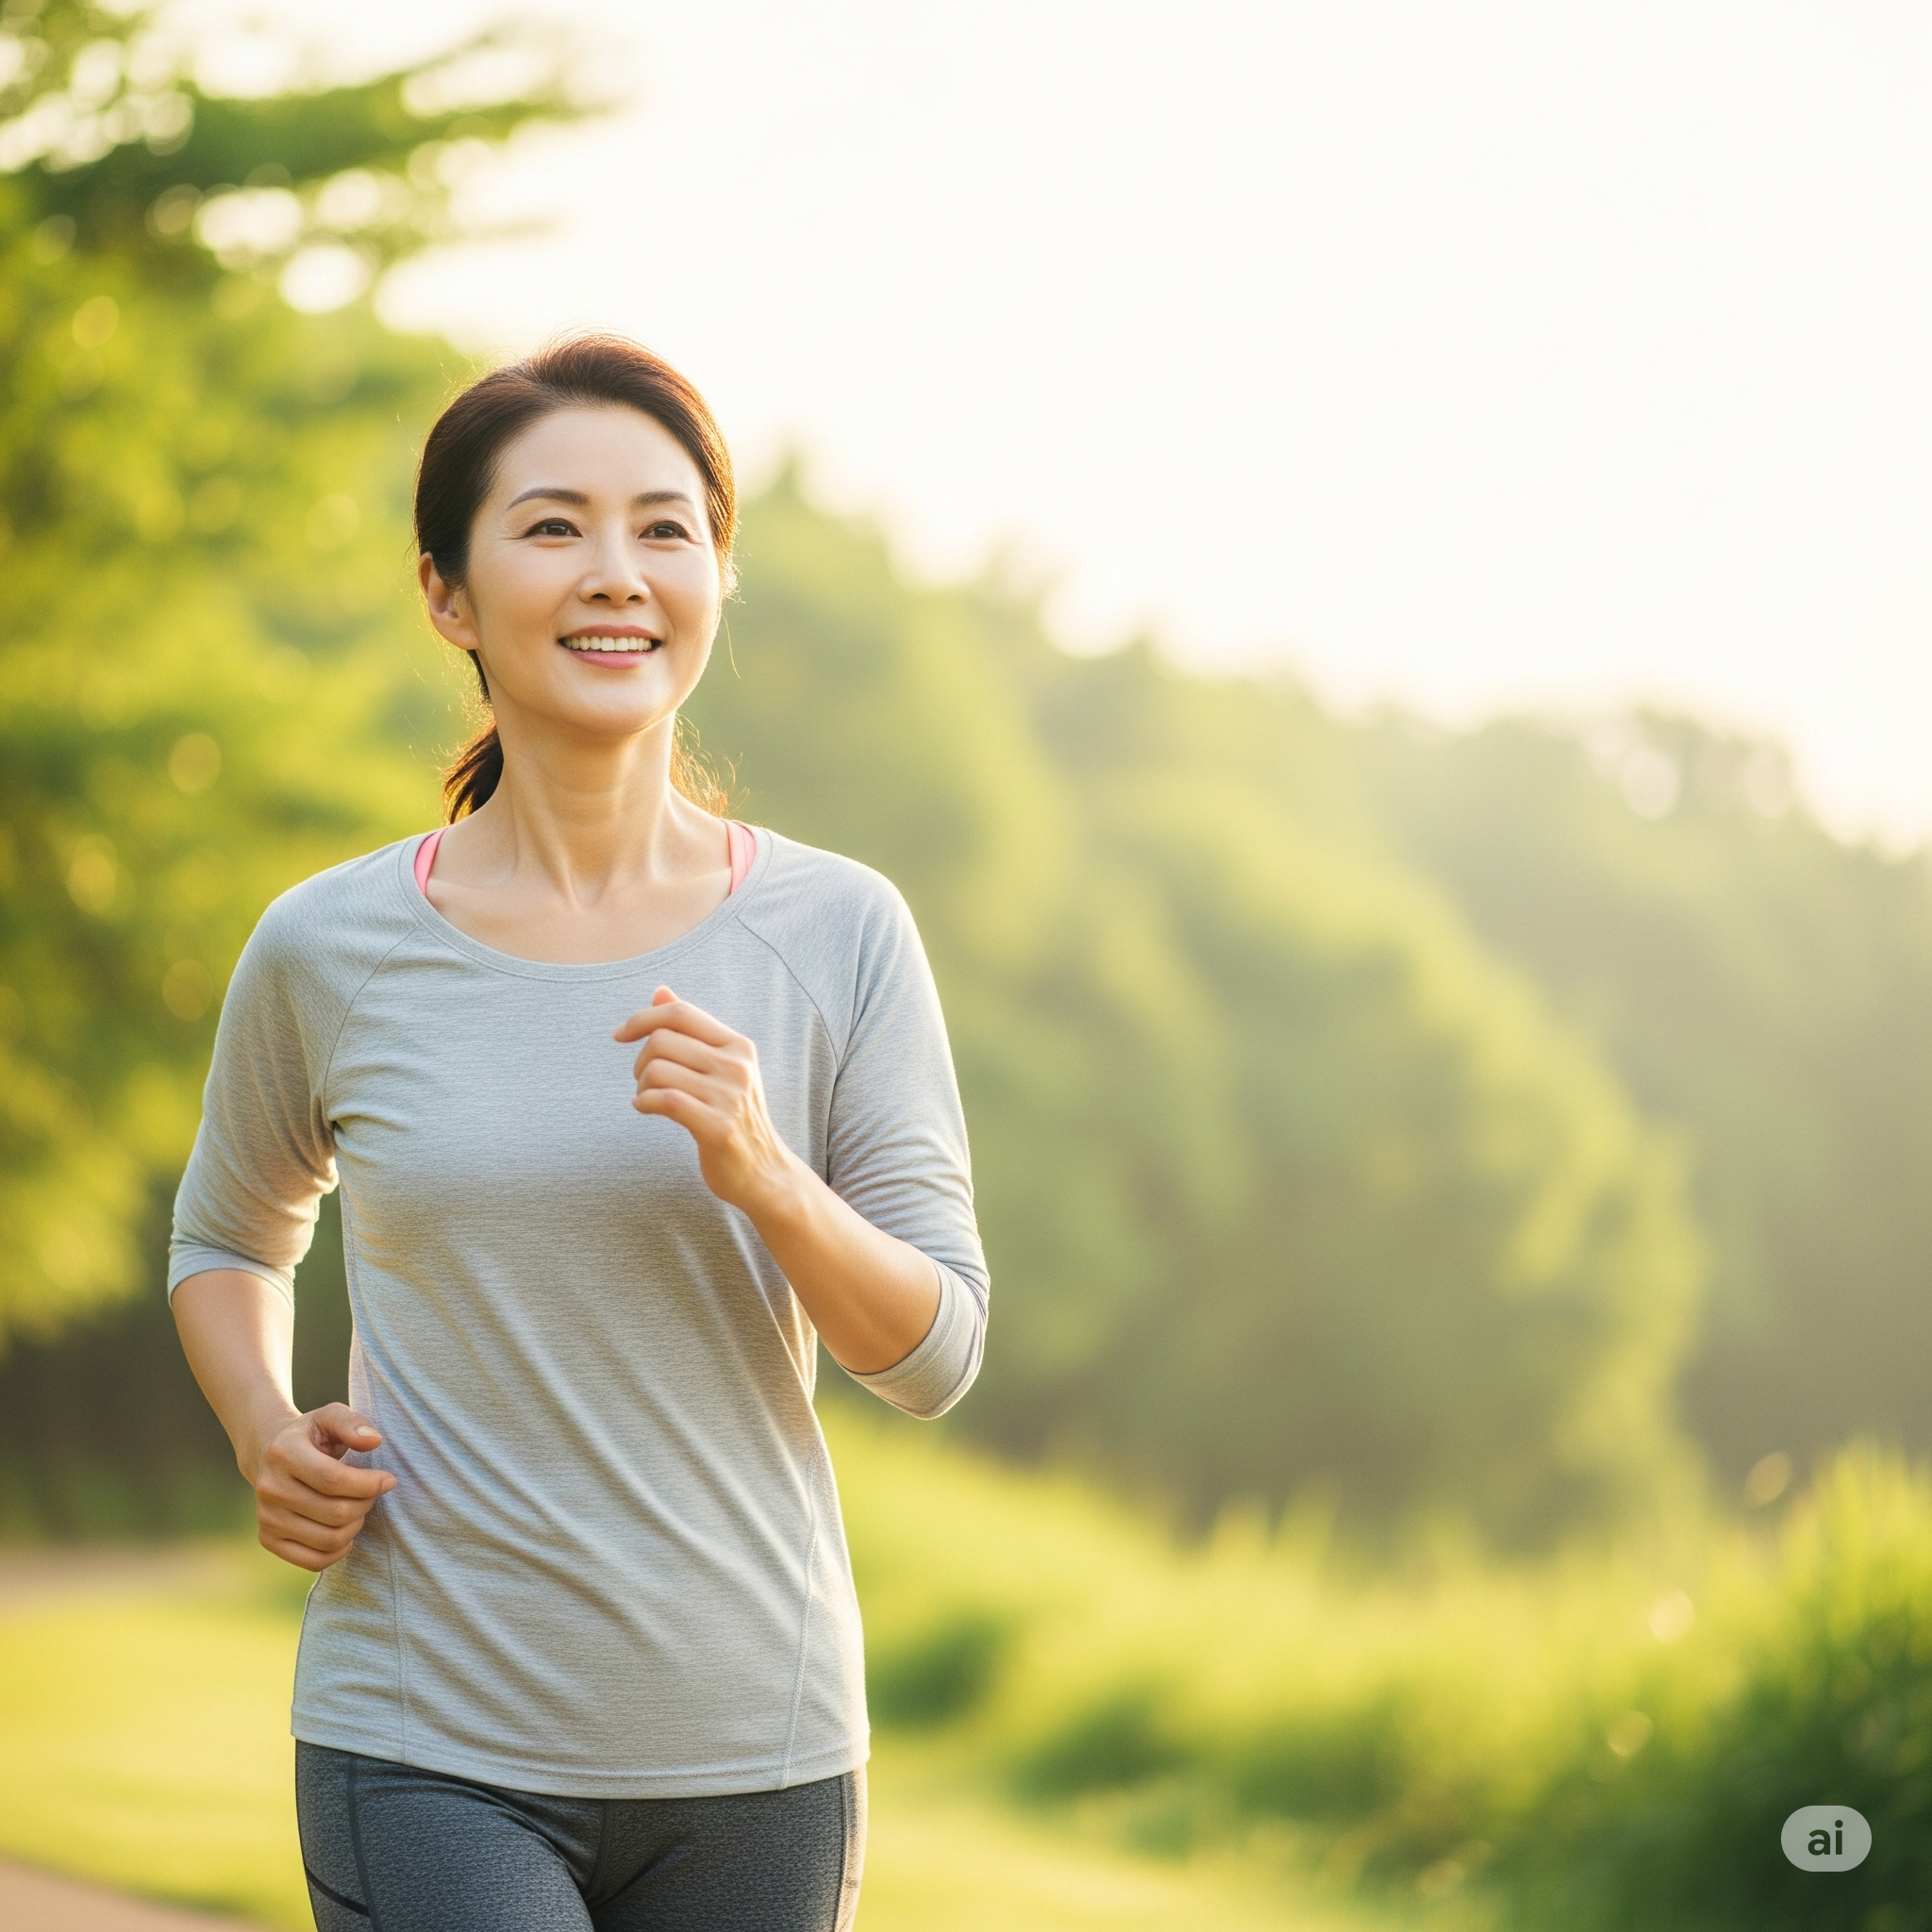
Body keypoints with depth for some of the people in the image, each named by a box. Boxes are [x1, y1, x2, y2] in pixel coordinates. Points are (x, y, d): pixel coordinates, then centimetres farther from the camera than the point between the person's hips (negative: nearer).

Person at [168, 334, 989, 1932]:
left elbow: (937, 1352, -1)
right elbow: (231, 1237, 17)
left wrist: (758, 1171, -18)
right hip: (429, 1754, -2)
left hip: (755, 1755, 2)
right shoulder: (330, 951, -2)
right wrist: (268, 1437, -3)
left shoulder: (839, 933, -1)